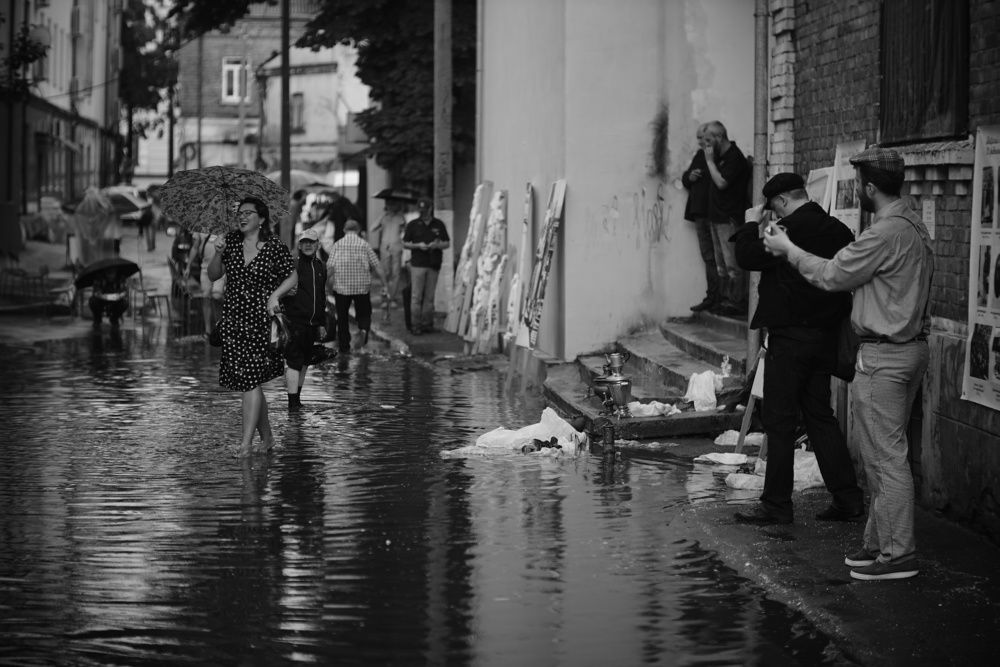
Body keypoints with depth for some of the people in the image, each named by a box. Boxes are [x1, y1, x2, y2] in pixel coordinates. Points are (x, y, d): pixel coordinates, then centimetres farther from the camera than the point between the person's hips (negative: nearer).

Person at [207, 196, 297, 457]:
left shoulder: (275, 247, -4)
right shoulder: (231, 241, 7)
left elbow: (292, 277, 4)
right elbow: (213, 276, 8)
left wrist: (276, 295, -13)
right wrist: (218, 253, -9)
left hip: (261, 319, -4)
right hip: (233, 319, 4)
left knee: (250, 378, -13)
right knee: (251, 381, 10)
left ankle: (246, 443, -13)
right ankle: (267, 437, 25)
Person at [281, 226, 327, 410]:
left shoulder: (320, 267, 15)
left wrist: (321, 324, 25)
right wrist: (286, 292, -31)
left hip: (312, 324, 7)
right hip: (294, 321, -7)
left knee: (304, 362, 13)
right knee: (294, 362, -9)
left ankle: (297, 397, 25)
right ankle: (293, 402, -8)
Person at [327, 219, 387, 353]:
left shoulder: (337, 245, 1)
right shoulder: (364, 245, 1)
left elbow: (330, 266, -6)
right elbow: (376, 266, -2)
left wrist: (330, 281, 9)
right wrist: (384, 285, 2)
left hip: (341, 287, 0)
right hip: (362, 286, 0)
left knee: (342, 316, 12)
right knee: (364, 313, 14)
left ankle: (344, 345, 13)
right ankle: (364, 328, -16)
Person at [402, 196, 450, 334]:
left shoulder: (439, 225, 9)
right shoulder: (413, 225, 6)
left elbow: (447, 243, 11)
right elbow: (405, 244, 6)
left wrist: (437, 245, -10)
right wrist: (418, 245, -11)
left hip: (434, 265, 2)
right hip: (418, 264, -2)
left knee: (429, 297, 3)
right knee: (416, 297, -6)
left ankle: (427, 324, 9)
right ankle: (416, 325, -4)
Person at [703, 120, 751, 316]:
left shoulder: (734, 157, -14)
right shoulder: (720, 156, 15)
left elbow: (721, 182, -21)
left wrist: (710, 161, -14)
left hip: (729, 218, -10)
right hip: (716, 217, 10)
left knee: (732, 263, -9)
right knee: (722, 263, 13)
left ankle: (736, 302, -7)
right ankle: (726, 299, 18)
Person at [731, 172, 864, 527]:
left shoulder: (792, 229, -18)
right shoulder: (838, 230, 6)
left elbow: (748, 257, -15)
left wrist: (751, 224, 0)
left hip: (792, 335, -8)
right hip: (825, 335, 8)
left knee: (779, 420, 0)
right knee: (820, 415, 15)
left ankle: (776, 504, 3)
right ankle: (848, 499, 14)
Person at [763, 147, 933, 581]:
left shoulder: (884, 235, -20)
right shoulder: (914, 227, 11)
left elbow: (832, 276, -11)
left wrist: (787, 249, 2)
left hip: (884, 357, -10)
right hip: (911, 346, 10)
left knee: (887, 455, -4)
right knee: (880, 452, 16)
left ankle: (898, 554, 0)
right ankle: (880, 541, 23)